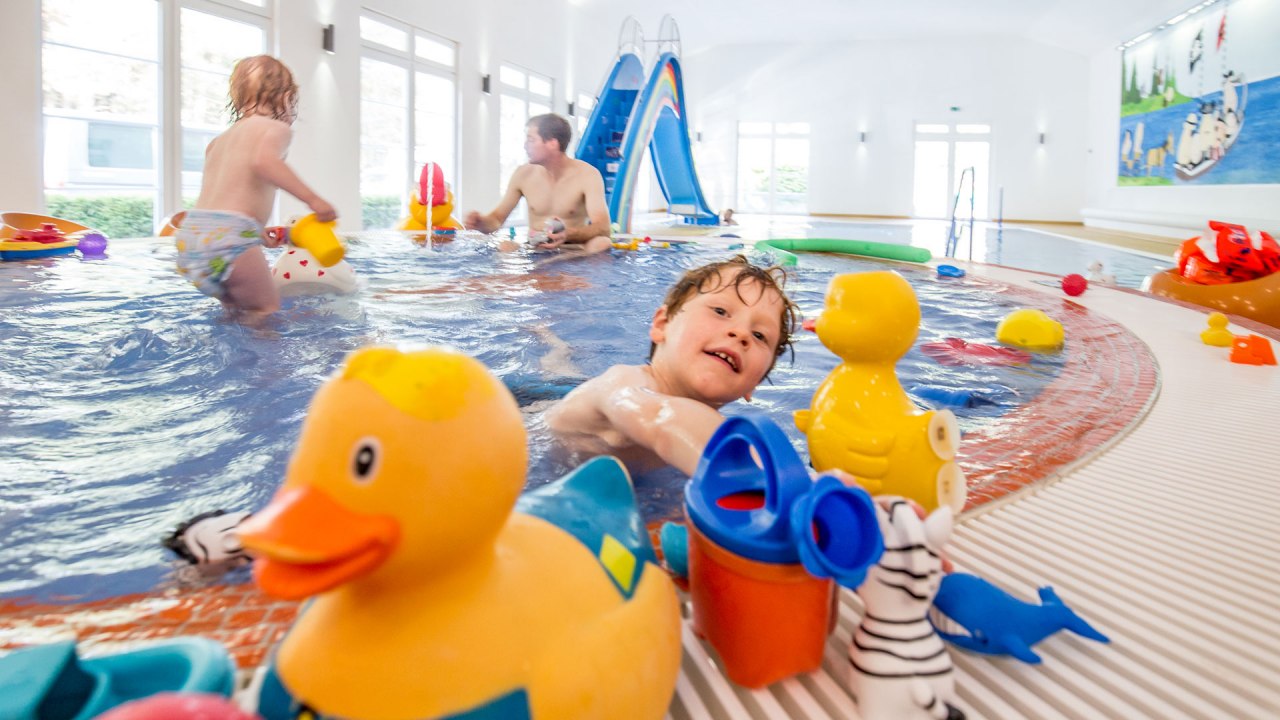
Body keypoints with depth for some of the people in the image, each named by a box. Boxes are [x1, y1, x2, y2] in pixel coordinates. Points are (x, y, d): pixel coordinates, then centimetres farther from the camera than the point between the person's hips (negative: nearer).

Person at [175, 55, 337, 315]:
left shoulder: (220, 140, 27)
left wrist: (259, 235, 36)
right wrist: (313, 199, -22)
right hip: (229, 236, -8)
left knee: (236, 309, 21)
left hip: (191, 231, 8)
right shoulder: (276, 128, 2)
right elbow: (263, 160, -22)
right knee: (268, 310, -1)